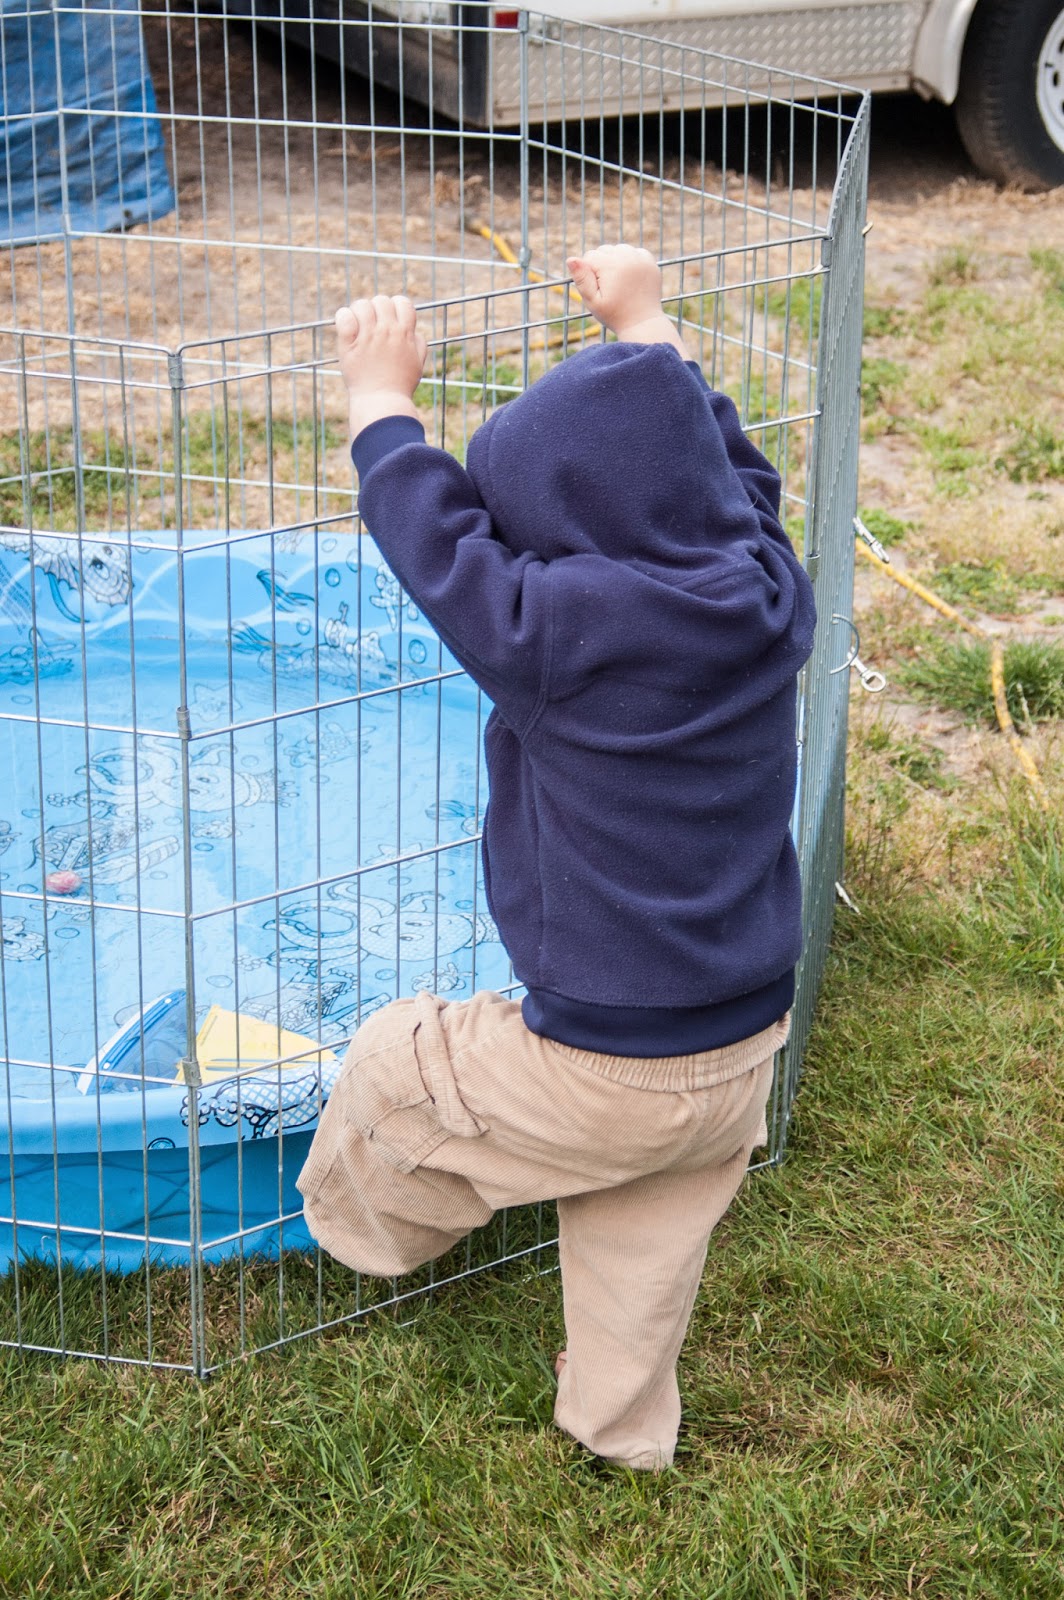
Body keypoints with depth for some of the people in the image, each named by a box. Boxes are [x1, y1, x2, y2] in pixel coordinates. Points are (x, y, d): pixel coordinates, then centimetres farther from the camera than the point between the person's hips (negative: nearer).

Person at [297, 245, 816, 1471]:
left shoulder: (564, 630, -26)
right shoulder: (768, 593, -8)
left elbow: (441, 542, -10)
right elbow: (731, 467, 11)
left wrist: (381, 401, 7)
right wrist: (644, 325, 23)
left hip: (604, 1077, -6)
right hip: (746, 1046, 6)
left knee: (393, 1065, 21)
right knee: (646, 1249, 27)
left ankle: (362, 1224, 49)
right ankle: (623, 1436, 44)